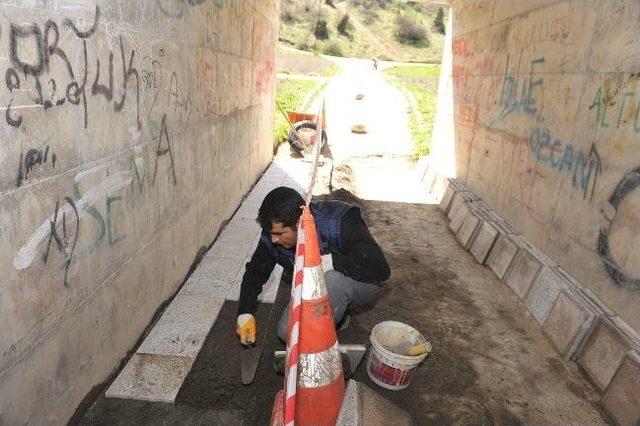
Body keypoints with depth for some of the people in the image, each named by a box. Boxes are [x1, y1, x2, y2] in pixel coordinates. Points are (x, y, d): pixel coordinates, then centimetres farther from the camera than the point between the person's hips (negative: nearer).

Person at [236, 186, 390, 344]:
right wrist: (245, 312, -9)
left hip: (360, 283, -5)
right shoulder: (273, 234, -15)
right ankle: (338, 314, 11)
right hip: (315, 290, 5)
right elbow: (255, 272, 1)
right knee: (287, 332, -14)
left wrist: (332, 261, -41)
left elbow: (380, 269, -33)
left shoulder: (341, 221, -32)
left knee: (332, 280, -37)